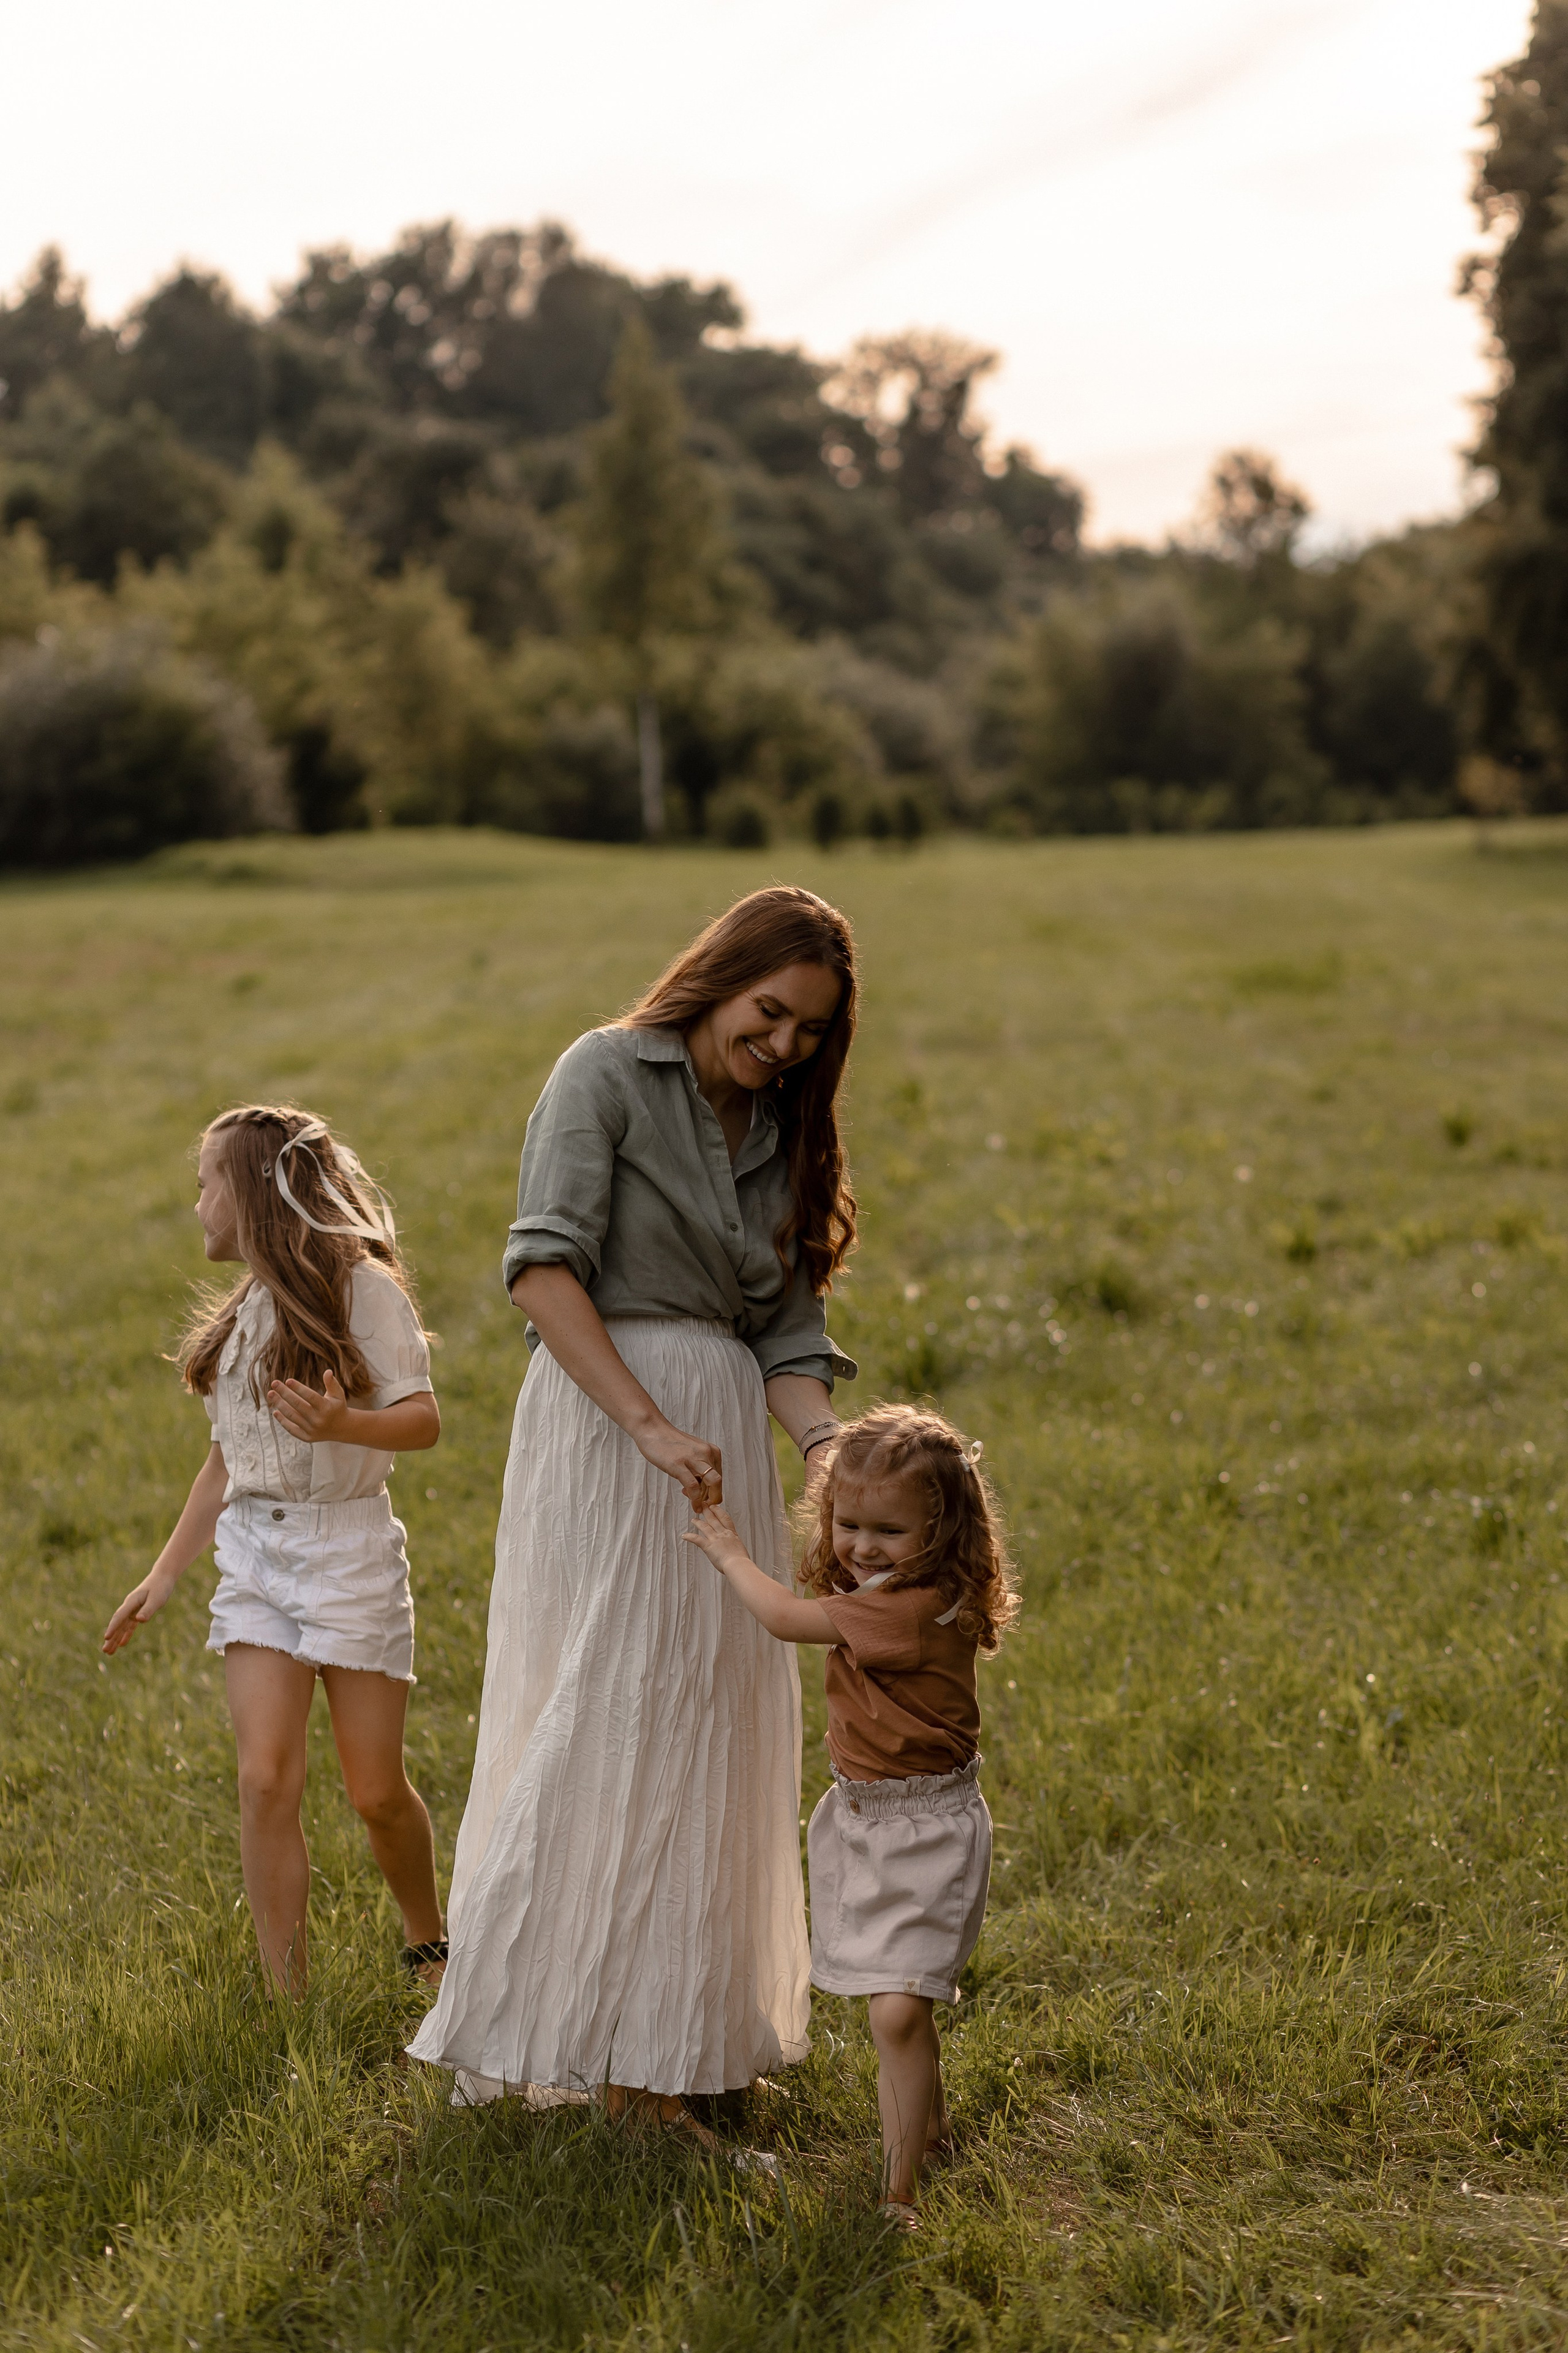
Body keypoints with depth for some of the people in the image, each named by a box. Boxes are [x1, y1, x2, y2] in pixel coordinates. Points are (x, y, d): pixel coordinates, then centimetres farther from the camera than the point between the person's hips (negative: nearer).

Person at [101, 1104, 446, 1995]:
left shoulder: (360, 1284, -7)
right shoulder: (243, 1313, 15)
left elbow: (423, 1416, -13)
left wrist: (343, 1425, -33)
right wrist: (166, 1573, 18)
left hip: (348, 1545, -5)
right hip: (254, 1551, 5)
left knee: (378, 1790, 1)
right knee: (266, 1779, -7)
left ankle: (430, 1949, 27)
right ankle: (287, 2001, -2)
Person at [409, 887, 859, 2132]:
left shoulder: (782, 1138, 16)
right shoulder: (606, 1073, -4)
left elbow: (787, 1336, 9)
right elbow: (545, 1264, -16)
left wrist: (828, 1441, -11)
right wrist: (651, 1425, -24)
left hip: (725, 1436, 7)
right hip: (599, 1417, -7)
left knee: (707, 1732, 10)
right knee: (604, 1718, -9)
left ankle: (675, 2040, 21)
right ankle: (534, 2024, 0)